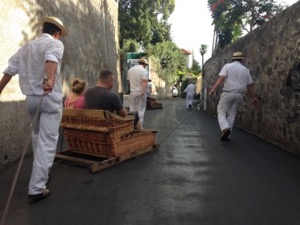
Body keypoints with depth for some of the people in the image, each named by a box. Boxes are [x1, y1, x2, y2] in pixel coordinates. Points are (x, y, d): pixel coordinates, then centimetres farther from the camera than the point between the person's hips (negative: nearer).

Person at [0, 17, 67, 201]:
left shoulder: (27, 46, 15)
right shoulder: (55, 43, -2)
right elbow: (51, 59, -26)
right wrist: (50, 79, -43)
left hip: (31, 98, 6)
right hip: (50, 97, -6)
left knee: (38, 136, 24)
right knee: (47, 142, -4)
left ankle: (41, 173, 40)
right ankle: (36, 188, -4)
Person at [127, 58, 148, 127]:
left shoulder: (130, 70, 10)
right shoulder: (144, 70, -7)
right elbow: (144, 82, -20)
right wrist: (144, 91, -25)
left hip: (132, 92, 4)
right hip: (140, 92, -4)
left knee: (132, 110, 11)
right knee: (141, 110, 3)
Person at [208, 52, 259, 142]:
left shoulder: (227, 66, 3)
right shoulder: (246, 70, 13)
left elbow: (221, 78, -13)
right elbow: (250, 85, 14)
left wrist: (213, 89, -18)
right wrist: (254, 98, 22)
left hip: (228, 93, -4)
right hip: (239, 95, 4)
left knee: (221, 112, 3)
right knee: (232, 114, 11)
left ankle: (225, 128, -22)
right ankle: (226, 135, 12)